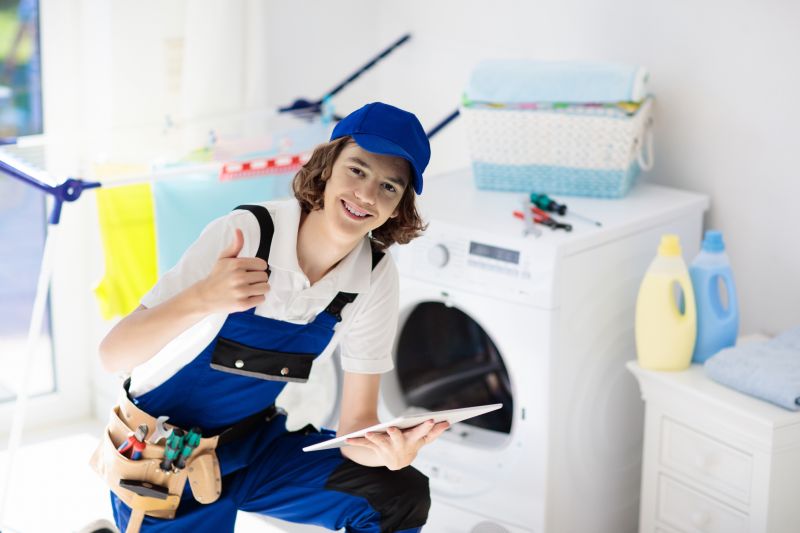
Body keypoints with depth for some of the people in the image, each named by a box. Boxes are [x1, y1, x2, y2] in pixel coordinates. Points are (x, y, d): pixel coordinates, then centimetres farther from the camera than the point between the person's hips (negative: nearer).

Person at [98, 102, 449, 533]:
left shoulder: (375, 277, -12)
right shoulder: (244, 234, -25)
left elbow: (355, 423, -10)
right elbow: (113, 355, -27)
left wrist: (388, 449, -34)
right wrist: (201, 299, -45)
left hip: (255, 444, 4)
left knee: (402, 494, -13)